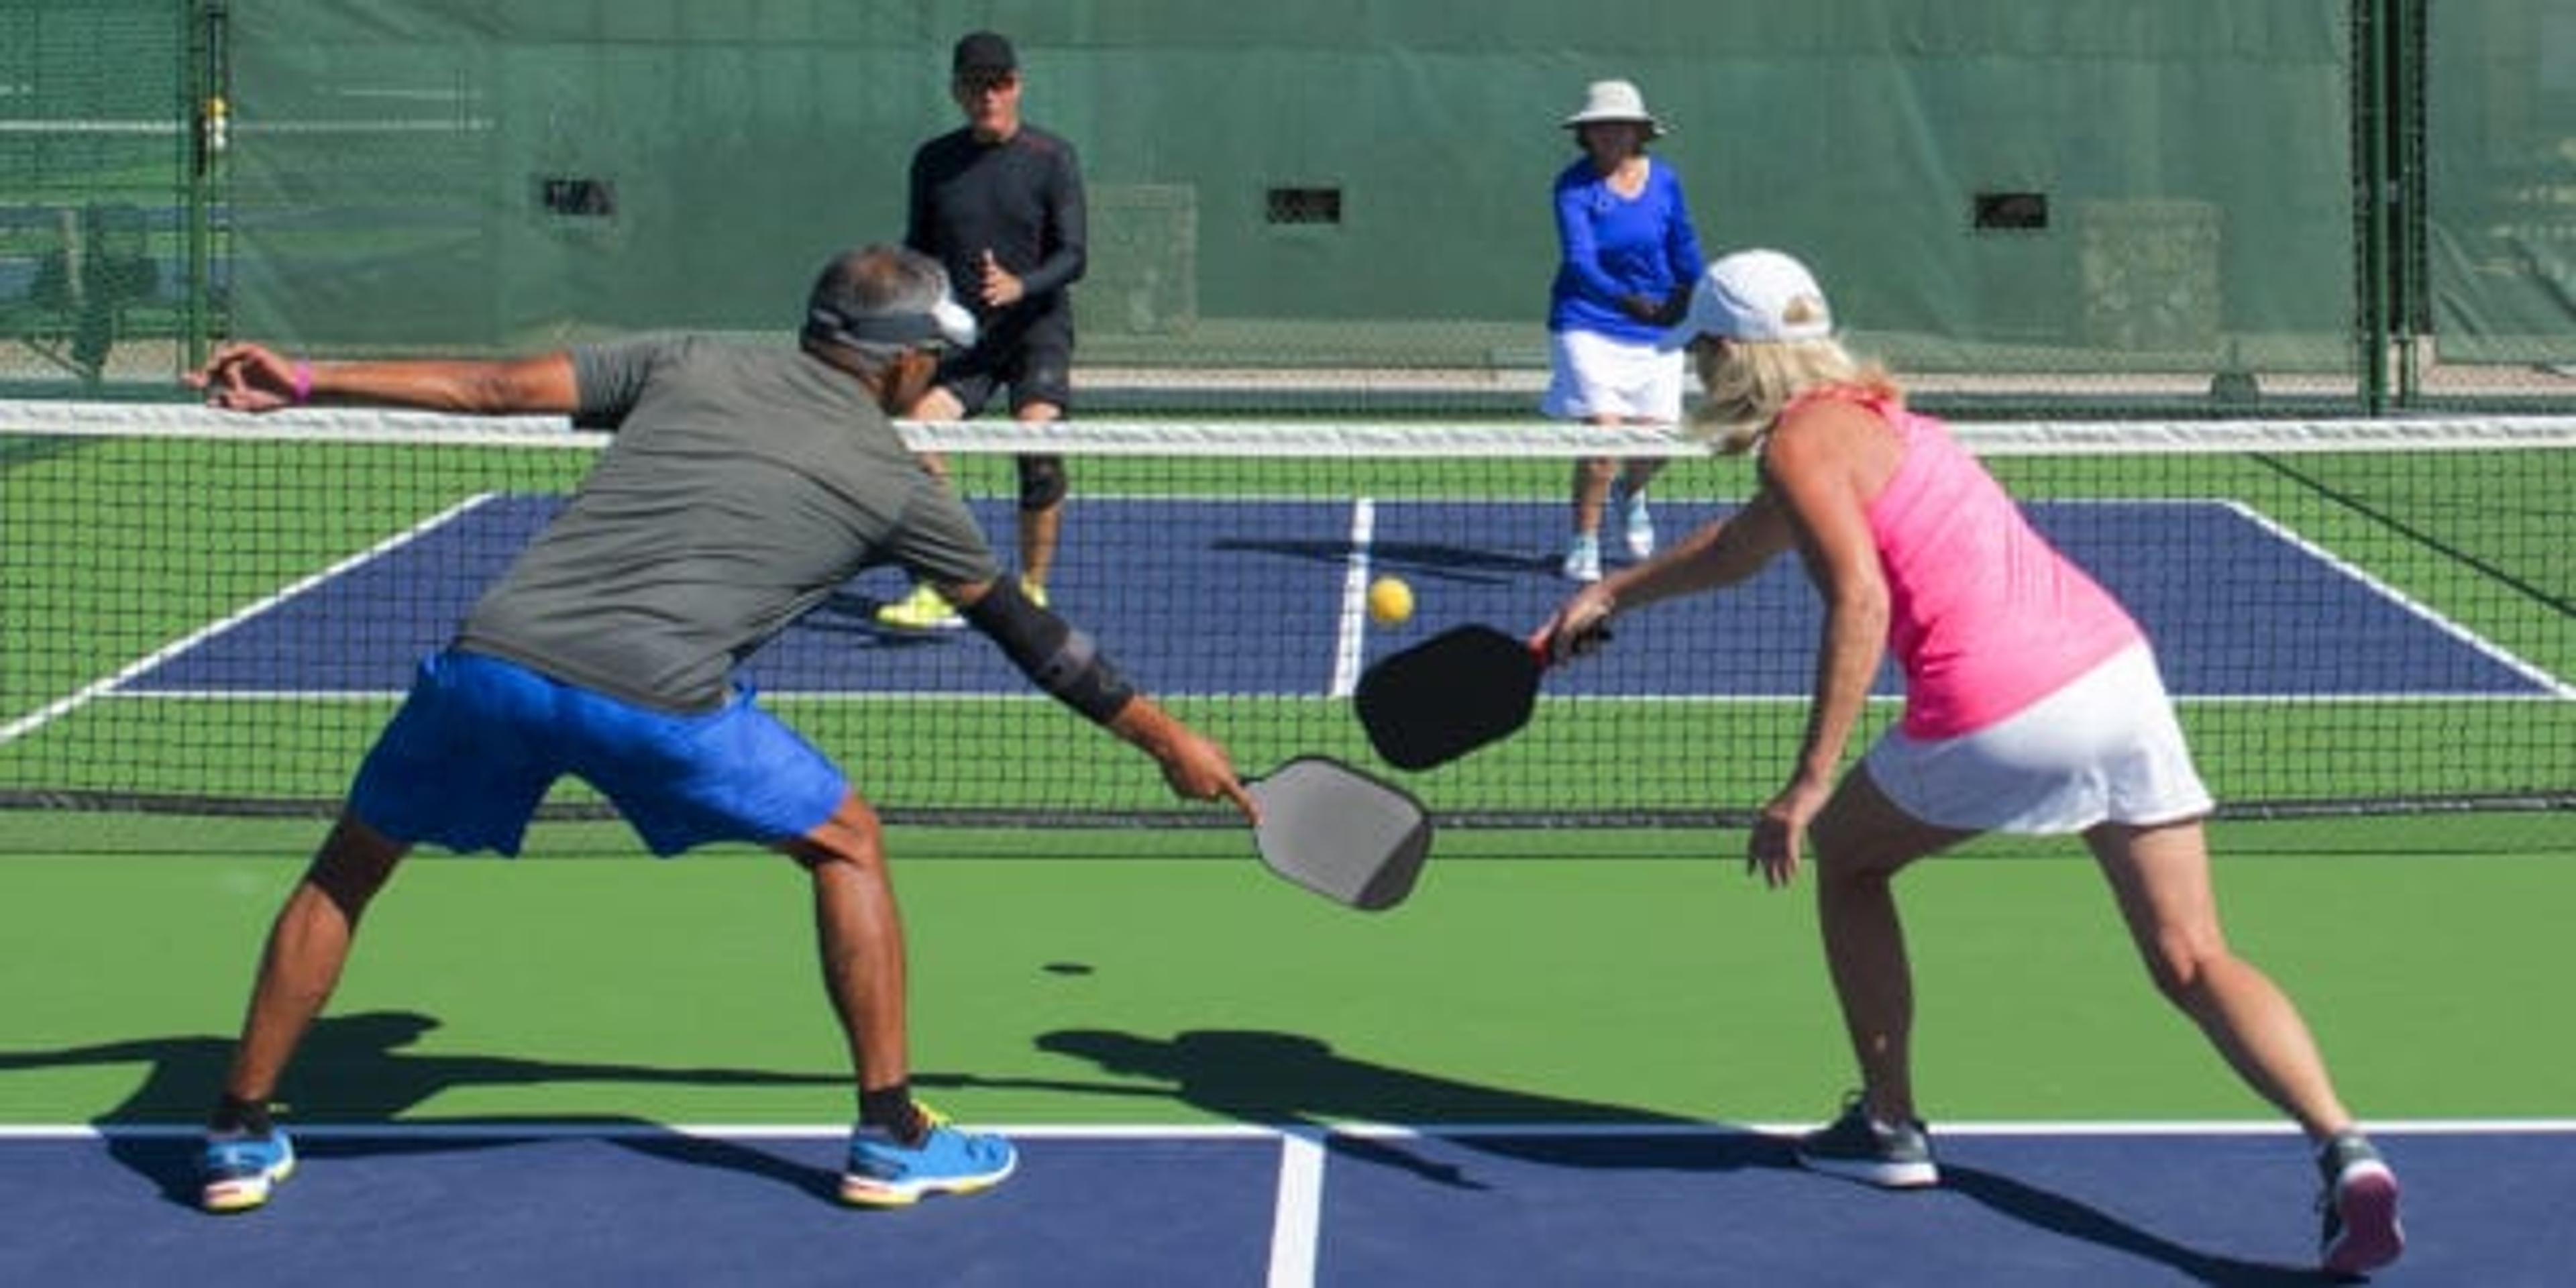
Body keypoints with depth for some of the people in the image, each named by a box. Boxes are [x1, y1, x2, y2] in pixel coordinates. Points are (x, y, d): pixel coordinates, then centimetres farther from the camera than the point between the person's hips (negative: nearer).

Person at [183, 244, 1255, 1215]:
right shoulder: (896, 484, 17)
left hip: (491, 656, 3)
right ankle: (892, 1137, 20)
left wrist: (306, 385, 22)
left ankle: (240, 1134, 27)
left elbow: (492, 387, 15)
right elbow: (1029, 634, 25)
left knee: (347, 868, 26)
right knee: (846, 846, 20)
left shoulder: (687, 365, 21)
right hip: (656, 696, -3)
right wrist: (1165, 737, 36)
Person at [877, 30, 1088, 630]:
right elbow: (919, 251, 18)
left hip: (1037, 329, -3)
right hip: (961, 335, 3)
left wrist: (1019, 286, -27)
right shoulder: (934, 162, 8)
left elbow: (1072, 256, -8)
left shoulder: (1051, 158, -3)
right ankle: (938, 592, -11)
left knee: (1037, 446, -22)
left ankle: (1032, 593, -7)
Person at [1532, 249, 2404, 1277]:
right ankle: (2343, 1147, -17)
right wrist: (1610, 595, 51)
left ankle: (1889, 1128, 26)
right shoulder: (1866, 414, 27)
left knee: (1841, 856, 22)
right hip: (2116, 663, 8)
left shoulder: (1799, 442, -1)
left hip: (1999, 713, -8)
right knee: (2194, 962, 3)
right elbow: (1738, 549, 43)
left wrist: (1808, 783, -17)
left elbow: (1859, 601, -16)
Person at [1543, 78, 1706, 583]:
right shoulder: (1574, 186, -11)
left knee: (1654, 443, 4)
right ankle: (1584, 543, 4)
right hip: (1588, 326, -4)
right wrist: (1626, 300, -38)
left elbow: (1684, 249, 14)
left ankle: (1631, 494, 40)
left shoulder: (1664, 181, 2)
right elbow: (1579, 261, -23)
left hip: (1656, 332, 4)